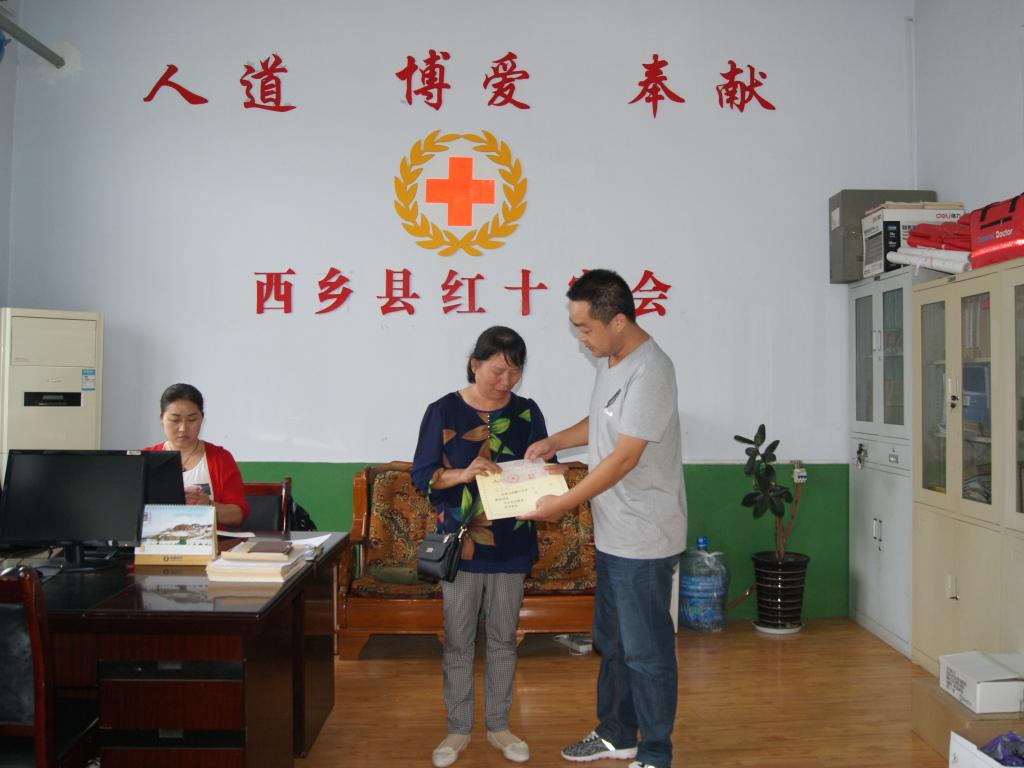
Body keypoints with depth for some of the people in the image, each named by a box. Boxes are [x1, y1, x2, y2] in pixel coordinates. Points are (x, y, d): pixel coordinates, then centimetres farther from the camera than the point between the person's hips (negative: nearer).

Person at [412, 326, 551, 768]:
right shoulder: (443, 411, -6)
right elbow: (422, 476, -8)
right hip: (460, 544, -2)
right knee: (458, 641, 9)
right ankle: (458, 729, 26)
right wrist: (464, 473, -25)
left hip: (511, 545, 2)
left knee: (503, 639, 13)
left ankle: (499, 727, 30)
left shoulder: (527, 412, 1)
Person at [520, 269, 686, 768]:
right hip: (613, 533, 10)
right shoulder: (612, 362, 8)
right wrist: (556, 441, 7)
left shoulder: (650, 371, -22)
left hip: (643, 538, -10)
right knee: (612, 641, 21)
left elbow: (625, 457, -24)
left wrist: (565, 503, -19)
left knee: (646, 650, 4)